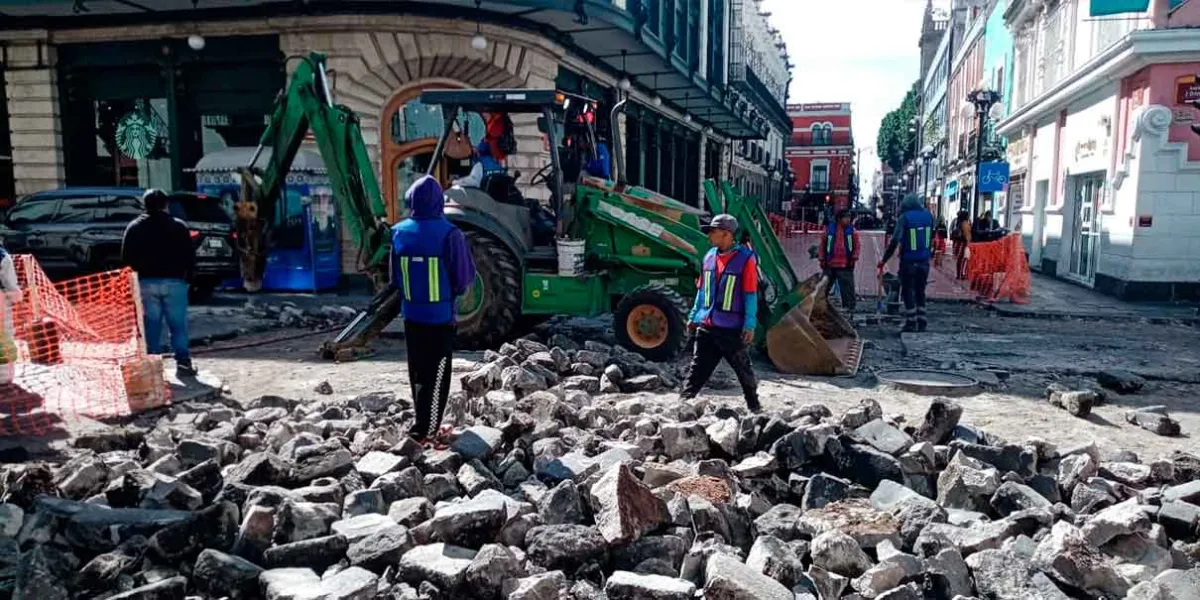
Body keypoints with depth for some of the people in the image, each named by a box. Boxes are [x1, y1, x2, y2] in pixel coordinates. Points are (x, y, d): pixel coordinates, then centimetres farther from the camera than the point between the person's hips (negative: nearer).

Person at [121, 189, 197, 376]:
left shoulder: (134, 228, 6)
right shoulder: (179, 226, 4)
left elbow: (126, 258, 5)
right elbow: (190, 256, 2)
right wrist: (187, 277, 9)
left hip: (146, 282, 1)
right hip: (174, 281, -1)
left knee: (151, 325, 4)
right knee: (178, 325, 3)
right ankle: (183, 362, 0)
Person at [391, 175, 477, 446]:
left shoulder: (399, 232, -2)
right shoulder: (449, 234, -17)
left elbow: (394, 277, 7)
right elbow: (465, 277, -11)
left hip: (411, 314, 5)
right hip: (441, 315, -5)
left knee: (417, 371, 17)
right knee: (436, 374, 2)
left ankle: (425, 423, 30)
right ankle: (424, 431, 1)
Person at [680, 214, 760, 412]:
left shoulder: (745, 258, -9)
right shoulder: (710, 256, 8)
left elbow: (751, 295, -10)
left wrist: (750, 325, -14)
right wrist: (693, 316, 15)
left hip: (733, 329, -4)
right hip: (706, 327, 5)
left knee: (743, 370, 12)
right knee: (696, 369, 3)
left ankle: (753, 406, 28)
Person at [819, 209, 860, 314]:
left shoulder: (852, 230, 3)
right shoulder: (830, 229, 3)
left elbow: (856, 246, 5)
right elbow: (823, 245, 7)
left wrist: (854, 258, -5)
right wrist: (822, 259, 5)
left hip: (846, 265, -1)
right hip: (830, 264, 1)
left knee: (847, 287, -2)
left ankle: (849, 306, 5)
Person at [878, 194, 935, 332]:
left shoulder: (904, 218, -13)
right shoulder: (928, 216, 2)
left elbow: (895, 241, -18)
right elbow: (931, 238, 9)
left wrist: (884, 260, -14)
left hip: (908, 262, -5)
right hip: (924, 261, 5)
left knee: (908, 292, 4)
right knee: (920, 292, 16)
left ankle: (911, 323, 4)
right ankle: (921, 323, 17)